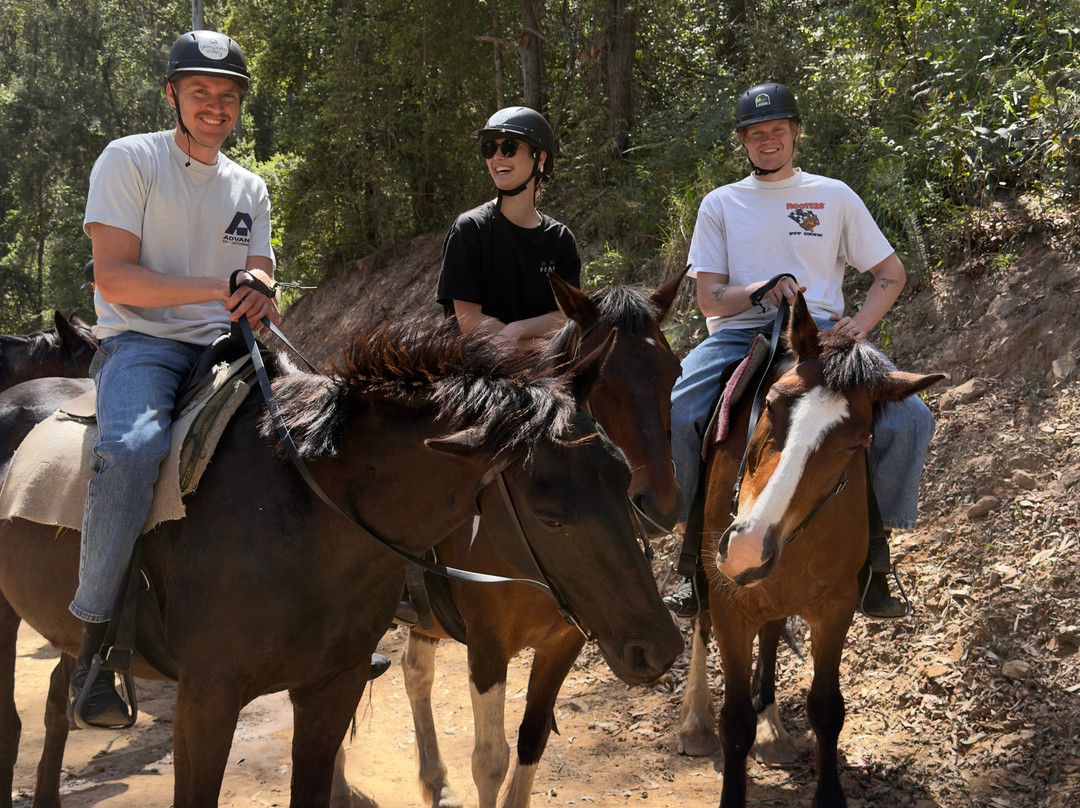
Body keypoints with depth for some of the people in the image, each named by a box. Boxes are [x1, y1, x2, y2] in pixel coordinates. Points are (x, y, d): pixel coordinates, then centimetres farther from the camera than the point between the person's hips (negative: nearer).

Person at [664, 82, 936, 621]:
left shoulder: (833, 196, 15)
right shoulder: (720, 204, 15)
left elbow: (891, 273, 16)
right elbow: (709, 299, 7)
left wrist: (861, 323, -4)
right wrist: (760, 291, -14)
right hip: (739, 334, 0)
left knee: (910, 418, -24)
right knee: (668, 416, -28)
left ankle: (874, 551, -10)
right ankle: (695, 547, -11)